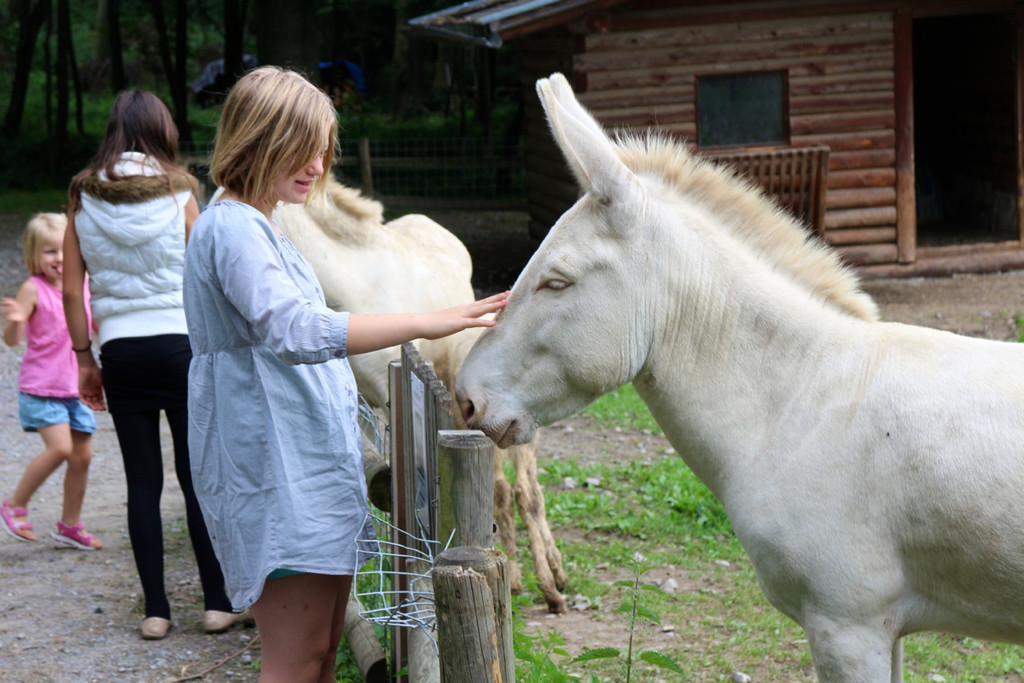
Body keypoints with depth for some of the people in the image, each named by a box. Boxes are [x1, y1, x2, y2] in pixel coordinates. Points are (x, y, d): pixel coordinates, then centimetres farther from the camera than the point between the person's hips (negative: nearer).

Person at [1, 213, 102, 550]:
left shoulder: (83, 286, 6)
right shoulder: (34, 289, -11)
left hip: (76, 386, 6)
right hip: (41, 387, -6)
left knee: (82, 454, 7)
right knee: (60, 447, -19)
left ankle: (70, 525, 24)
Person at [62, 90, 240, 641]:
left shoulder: (83, 198, 5)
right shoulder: (178, 193, -2)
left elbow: (71, 291, 4)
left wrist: (84, 358, 11)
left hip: (119, 350, 2)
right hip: (180, 343, -2)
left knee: (142, 481, 6)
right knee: (198, 476, 4)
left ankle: (155, 609, 7)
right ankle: (216, 603, 7)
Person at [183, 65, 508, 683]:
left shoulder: (262, 227, 17)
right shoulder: (232, 227, -16)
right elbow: (295, 331, -32)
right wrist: (425, 323, -34)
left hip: (314, 465, 11)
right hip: (272, 474, -11)